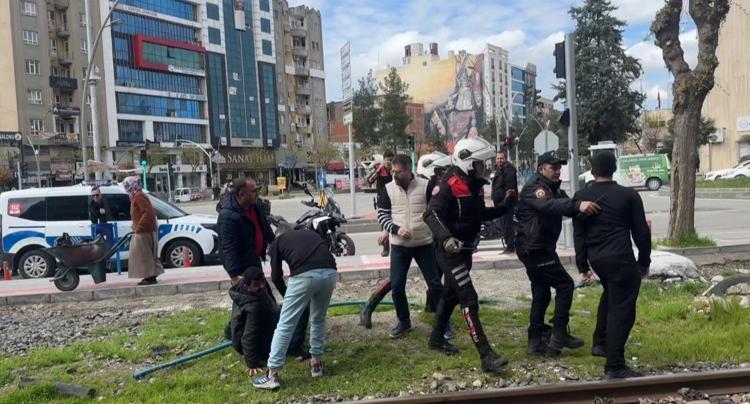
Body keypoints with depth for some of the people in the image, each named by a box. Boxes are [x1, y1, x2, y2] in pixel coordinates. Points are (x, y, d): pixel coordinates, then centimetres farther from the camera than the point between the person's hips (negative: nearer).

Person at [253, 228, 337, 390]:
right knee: (318, 320, 27)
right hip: (329, 272, 4)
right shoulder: (311, 233, 38)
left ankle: (272, 375, 6)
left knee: (285, 325, 5)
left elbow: (276, 276, 23)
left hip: (305, 275, -4)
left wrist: (287, 296, 41)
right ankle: (316, 362, 32)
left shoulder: (277, 242, 27)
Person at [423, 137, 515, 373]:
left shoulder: (475, 186, 9)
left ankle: (436, 338, 38)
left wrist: (504, 207, 8)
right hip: (450, 252, -9)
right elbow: (431, 214, -28)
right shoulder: (449, 186, -19)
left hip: (466, 250, 10)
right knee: (469, 301, -12)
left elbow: (480, 215, 19)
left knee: (451, 295, 21)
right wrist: (445, 237, -42)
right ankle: (486, 356, -12)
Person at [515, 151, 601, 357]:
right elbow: (549, 205, -37)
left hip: (539, 248, 10)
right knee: (565, 284, -8)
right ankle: (559, 336, -3)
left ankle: (535, 342, 18)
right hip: (534, 248, -10)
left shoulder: (554, 189, 17)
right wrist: (578, 205, -52)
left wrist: (582, 206, -18)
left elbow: (564, 205, 3)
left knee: (541, 293, 12)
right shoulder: (534, 188, -16)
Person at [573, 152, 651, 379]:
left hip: (596, 258, 5)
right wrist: (644, 261, 11)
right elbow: (641, 232, 0)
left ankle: (600, 343, 35)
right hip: (621, 258, -5)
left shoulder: (581, 197, 4)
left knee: (610, 296, 30)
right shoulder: (629, 195, -3)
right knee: (622, 310, -2)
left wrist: (583, 266, 11)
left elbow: (578, 235, 5)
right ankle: (615, 367, -3)